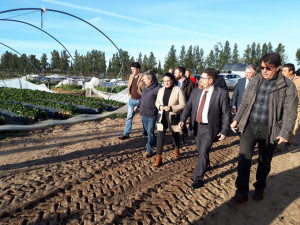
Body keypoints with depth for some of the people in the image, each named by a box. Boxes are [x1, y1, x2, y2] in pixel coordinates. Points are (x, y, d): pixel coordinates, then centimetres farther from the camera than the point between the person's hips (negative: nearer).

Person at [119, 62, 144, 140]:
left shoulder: (143, 77, -12)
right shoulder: (131, 76, 7)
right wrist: (129, 95, 10)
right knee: (129, 117, 4)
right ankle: (126, 134, 9)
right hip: (132, 100, 5)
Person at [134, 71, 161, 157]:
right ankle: (153, 142, 43)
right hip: (143, 113, 8)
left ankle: (149, 150, 13)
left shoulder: (158, 88, -17)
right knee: (147, 130, 20)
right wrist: (138, 105, 20)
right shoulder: (145, 87, 9)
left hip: (151, 115, -8)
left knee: (150, 132, 0)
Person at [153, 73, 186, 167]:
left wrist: (171, 108, -21)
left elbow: (183, 105, -11)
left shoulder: (178, 90, -10)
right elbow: (157, 102, 15)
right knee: (160, 136, -6)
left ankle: (177, 149, 49)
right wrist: (160, 106, -8)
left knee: (175, 134, 18)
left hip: (173, 117, -2)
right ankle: (158, 158, -1)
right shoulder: (161, 90, 4)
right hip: (162, 116, 3)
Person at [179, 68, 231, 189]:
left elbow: (226, 113, -9)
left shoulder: (222, 93, -12)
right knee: (200, 151, 20)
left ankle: (198, 178, 6)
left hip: (210, 128, -5)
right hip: (197, 126, 5)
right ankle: (206, 165, 49)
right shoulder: (196, 91, 2)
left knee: (204, 152, -7)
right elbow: (188, 106, 5)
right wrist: (183, 119, -12)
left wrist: (224, 131, -11)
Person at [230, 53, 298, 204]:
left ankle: (260, 189, 37)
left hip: (269, 130, -2)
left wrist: (285, 133, -11)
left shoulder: (287, 86, -5)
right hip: (249, 126, 2)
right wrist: (236, 119, 8)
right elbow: (245, 102, 13)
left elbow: (290, 112, -5)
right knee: (244, 158, -3)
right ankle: (241, 192, 10)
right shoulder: (255, 81, 6)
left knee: (265, 161, 15)